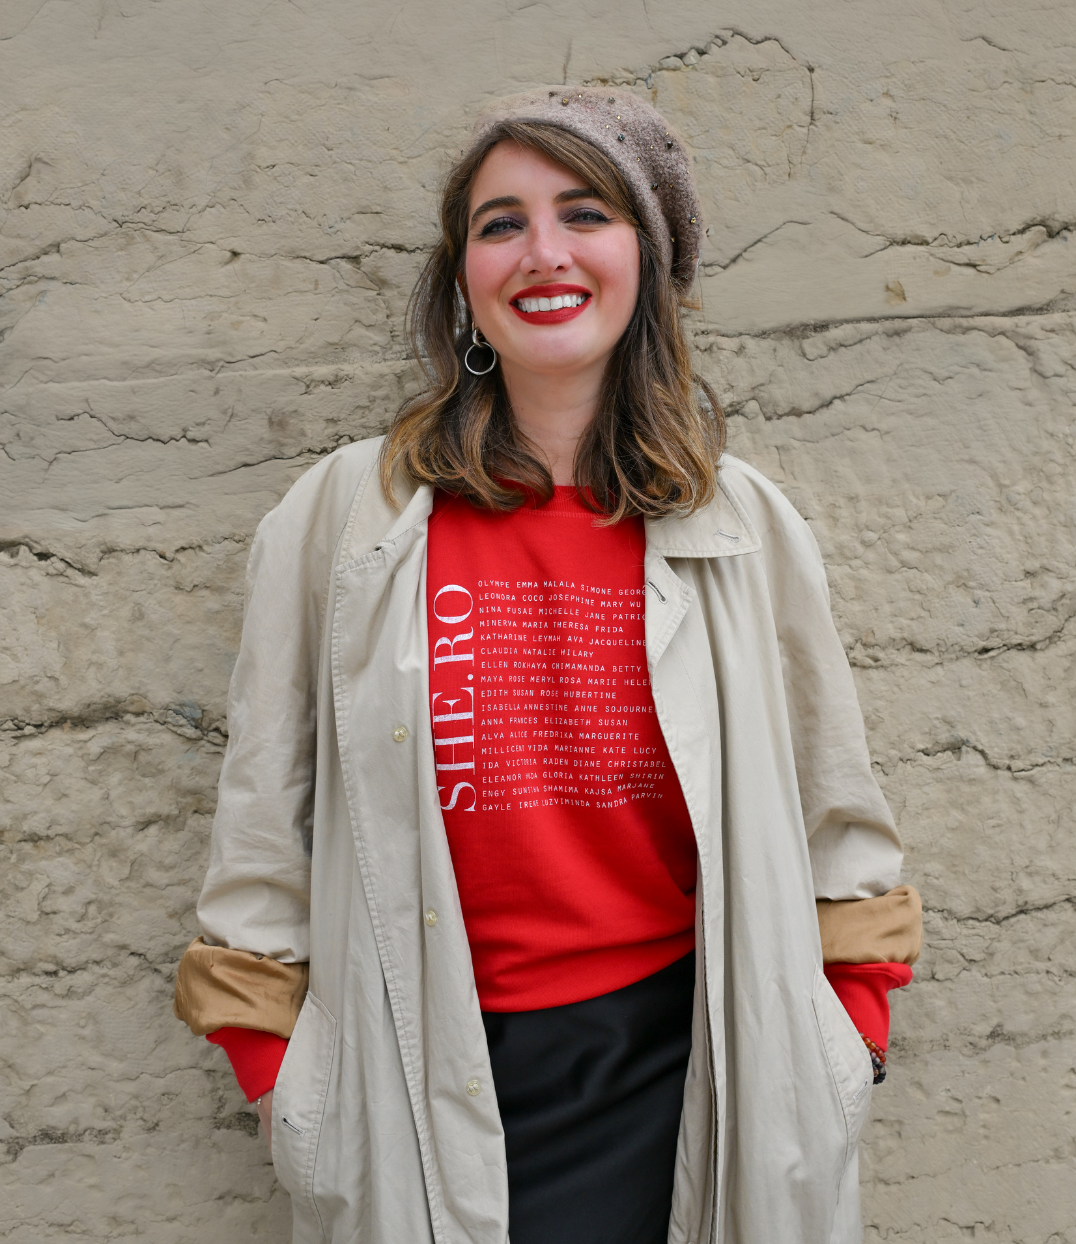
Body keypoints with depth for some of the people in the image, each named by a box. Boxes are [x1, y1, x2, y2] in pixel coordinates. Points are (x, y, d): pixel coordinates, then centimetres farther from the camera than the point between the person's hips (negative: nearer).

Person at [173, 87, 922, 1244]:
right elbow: (262, 822, 0)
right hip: (434, 1080, 0)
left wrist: (844, 1041, 6)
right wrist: (277, 1073, 0)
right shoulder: (341, 518, -5)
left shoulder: (745, 525, 0)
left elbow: (835, 820, 8)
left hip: (682, 1063, 1)